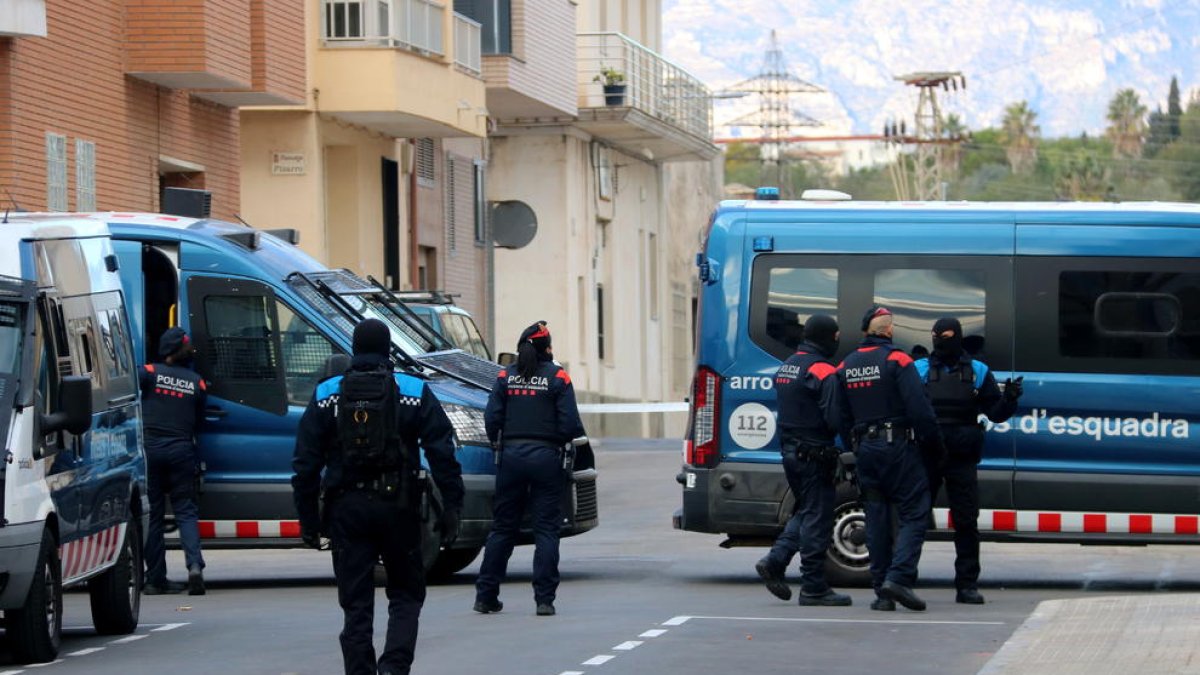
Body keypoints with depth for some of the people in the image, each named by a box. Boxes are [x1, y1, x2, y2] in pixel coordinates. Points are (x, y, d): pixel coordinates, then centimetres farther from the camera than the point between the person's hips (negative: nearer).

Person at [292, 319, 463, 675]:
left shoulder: (326, 395, 4)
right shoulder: (414, 392, 1)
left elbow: (306, 463, 3)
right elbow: (442, 455, -3)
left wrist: (308, 518, 7)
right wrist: (451, 508, 1)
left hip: (346, 509, 1)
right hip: (398, 508, -1)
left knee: (356, 604, 6)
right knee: (405, 595, 9)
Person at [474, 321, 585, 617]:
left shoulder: (506, 376, 4)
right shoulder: (557, 377, -4)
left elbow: (492, 418, -1)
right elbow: (569, 424, -8)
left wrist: (497, 443, 17)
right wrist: (577, 438, 13)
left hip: (511, 456, 3)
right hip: (545, 457, -3)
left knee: (502, 527, 10)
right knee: (546, 528, 1)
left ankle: (486, 595, 10)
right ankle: (544, 598, -4)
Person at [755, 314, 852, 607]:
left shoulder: (786, 367, 13)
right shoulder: (823, 372, -16)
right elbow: (835, 419, -21)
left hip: (789, 451, 8)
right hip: (815, 456, -8)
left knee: (806, 512, 19)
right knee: (817, 517, -2)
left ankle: (775, 562, 7)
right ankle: (813, 588, 1)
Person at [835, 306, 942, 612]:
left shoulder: (846, 366, 10)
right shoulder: (897, 360, -9)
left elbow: (841, 416, 14)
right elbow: (919, 407, -15)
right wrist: (934, 442, -4)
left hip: (865, 449, 6)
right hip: (898, 448, -6)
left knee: (876, 519, 8)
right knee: (913, 513, -3)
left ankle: (882, 592, 7)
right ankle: (899, 578, -19)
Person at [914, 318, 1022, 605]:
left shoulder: (978, 372, 10)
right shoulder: (919, 370, 8)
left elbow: (994, 413, 8)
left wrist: (1009, 399, -12)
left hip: (961, 459, 1)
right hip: (926, 458, -1)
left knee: (966, 523, 1)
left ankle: (967, 584, 6)